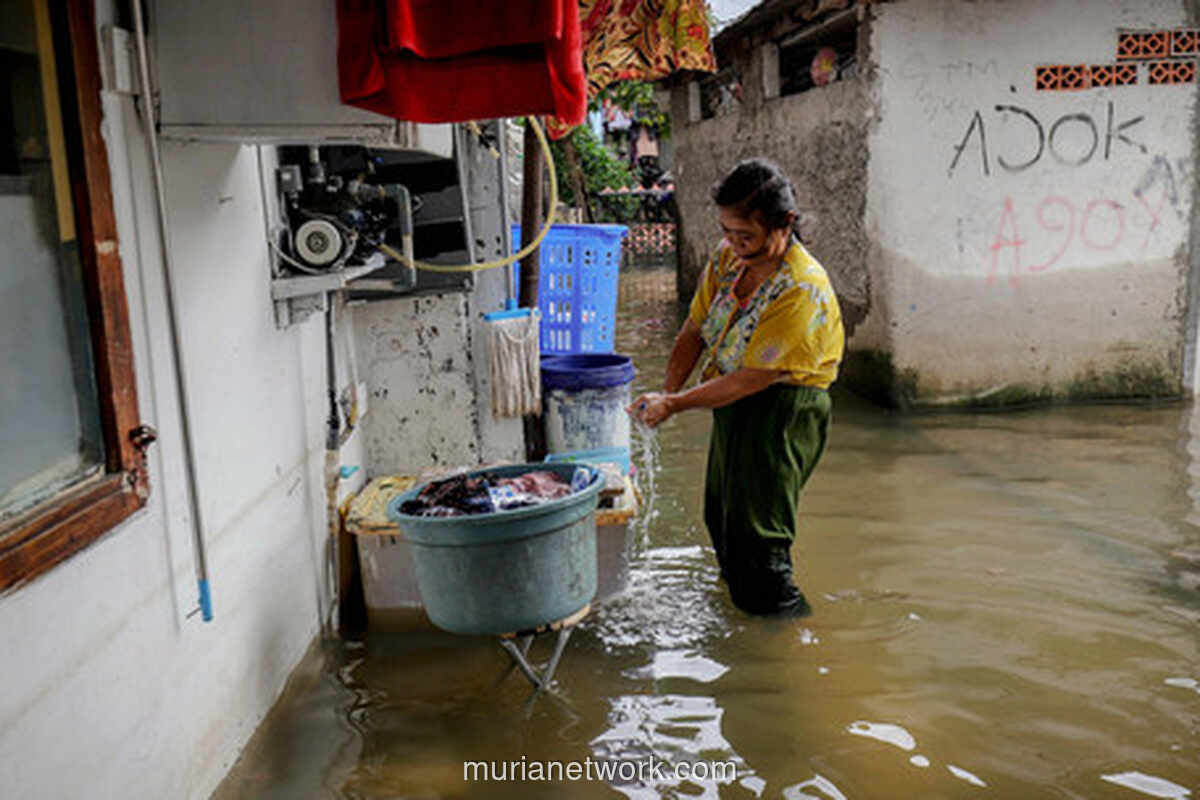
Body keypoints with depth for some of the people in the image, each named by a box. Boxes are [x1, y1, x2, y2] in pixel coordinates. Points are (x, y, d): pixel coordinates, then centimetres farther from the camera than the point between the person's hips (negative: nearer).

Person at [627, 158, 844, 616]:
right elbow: (695, 329, 6)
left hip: (781, 410, -8)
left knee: (756, 536, -5)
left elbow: (751, 379, -24)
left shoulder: (803, 291, -25)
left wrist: (675, 405, -22)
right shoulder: (728, 256, -2)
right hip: (733, 406, 8)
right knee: (721, 518, 21)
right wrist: (666, 393, -6)